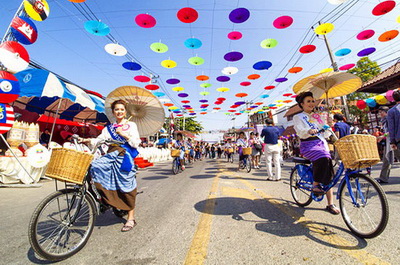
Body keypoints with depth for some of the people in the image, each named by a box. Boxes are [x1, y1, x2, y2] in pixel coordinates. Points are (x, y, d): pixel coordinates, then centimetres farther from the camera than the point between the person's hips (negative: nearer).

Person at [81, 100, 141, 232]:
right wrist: (87, 140, -8)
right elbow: (99, 140, 8)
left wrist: (124, 134, -13)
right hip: (112, 156, 5)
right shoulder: (109, 128, 17)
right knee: (93, 166, -21)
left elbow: (136, 143, -4)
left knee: (127, 187, -2)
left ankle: (131, 218, 11)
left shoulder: (131, 125, 4)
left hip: (125, 157, -5)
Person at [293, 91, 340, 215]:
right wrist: (309, 131, -34)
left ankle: (330, 204, 2)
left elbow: (326, 135, 15)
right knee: (322, 158, -35)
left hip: (322, 143, 5)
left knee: (328, 173, -6)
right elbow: (300, 132, -13)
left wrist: (329, 125, -4)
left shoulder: (318, 116, 20)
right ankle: (315, 185, -17)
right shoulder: (298, 117, 6)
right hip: (308, 145, -4)